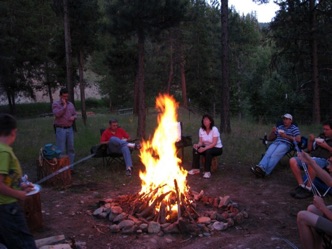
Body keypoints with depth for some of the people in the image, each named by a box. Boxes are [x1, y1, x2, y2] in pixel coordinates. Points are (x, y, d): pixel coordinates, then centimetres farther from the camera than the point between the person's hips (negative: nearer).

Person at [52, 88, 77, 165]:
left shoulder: (70, 104, 11)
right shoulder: (55, 104, -4)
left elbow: (75, 114, 19)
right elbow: (58, 114, -19)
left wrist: (73, 117, -4)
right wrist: (64, 105, -15)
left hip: (70, 129, 5)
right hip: (60, 129, -5)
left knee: (71, 148, 9)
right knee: (61, 150, -4)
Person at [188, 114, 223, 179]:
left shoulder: (214, 129, -20)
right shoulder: (201, 129, -4)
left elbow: (214, 143, -24)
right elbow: (200, 142, -5)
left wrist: (205, 148, -36)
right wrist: (197, 145, -29)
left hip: (217, 148, -5)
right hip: (206, 147, 5)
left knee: (208, 151, -37)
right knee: (195, 149, -20)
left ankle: (207, 171, -28)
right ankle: (196, 168, -14)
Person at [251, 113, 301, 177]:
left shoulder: (294, 128, 15)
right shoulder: (279, 127, 29)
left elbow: (298, 140, -1)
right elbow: (269, 138, 29)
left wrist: (286, 136, -8)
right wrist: (273, 132, 8)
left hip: (285, 144, -4)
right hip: (275, 143, 4)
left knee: (274, 155, -35)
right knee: (267, 154, -30)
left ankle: (265, 171, -54)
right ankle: (260, 167, -56)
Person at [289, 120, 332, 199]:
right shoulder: (321, 136, 27)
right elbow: (310, 149, 26)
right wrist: (311, 140, 9)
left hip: (324, 160, -6)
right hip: (311, 158, 6)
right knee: (293, 161, -19)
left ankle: (308, 189, -30)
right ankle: (301, 186, -19)